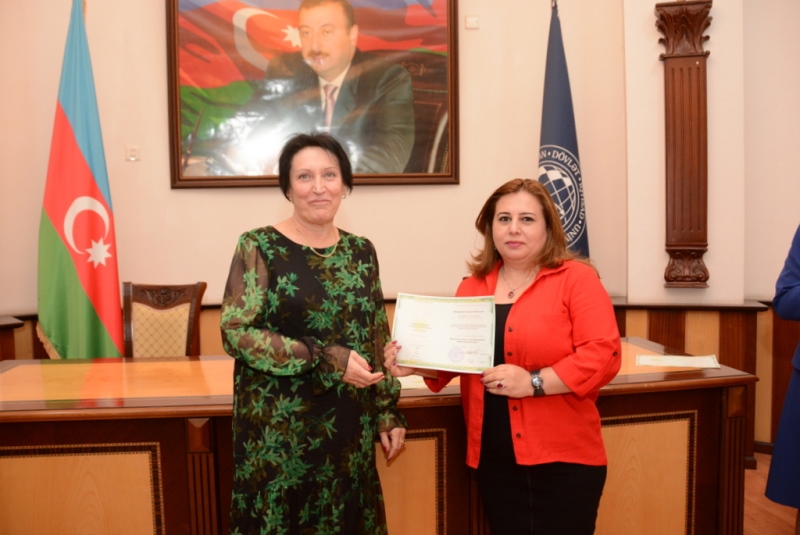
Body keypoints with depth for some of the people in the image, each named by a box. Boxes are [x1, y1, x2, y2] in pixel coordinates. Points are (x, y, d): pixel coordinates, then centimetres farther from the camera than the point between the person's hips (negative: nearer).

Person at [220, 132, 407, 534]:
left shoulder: (361, 252, 6)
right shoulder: (258, 247, -8)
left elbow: (379, 339, 11)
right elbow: (237, 333, -15)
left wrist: (388, 412, 8)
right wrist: (327, 359, -20)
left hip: (349, 426, 5)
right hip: (280, 428, -4)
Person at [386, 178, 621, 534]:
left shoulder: (576, 279, -7)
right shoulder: (473, 286, 7)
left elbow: (602, 354, -15)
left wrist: (534, 382, -22)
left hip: (564, 458, -4)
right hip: (495, 459, 4)